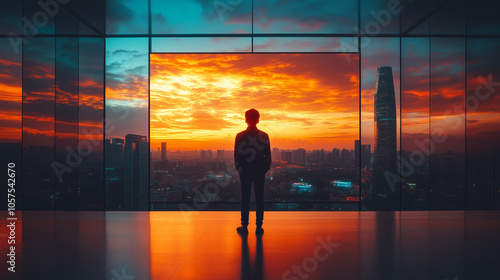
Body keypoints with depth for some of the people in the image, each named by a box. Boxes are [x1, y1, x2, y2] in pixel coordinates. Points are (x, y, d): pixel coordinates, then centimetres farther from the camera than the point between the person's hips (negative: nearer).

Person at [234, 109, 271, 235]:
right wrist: (265, 169, 12)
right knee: (259, 199, 6)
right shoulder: (264, 136, -2)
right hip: (259, 172, 0)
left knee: (245, 199, 6)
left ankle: (244, 226, 11)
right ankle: (259, 227, 8)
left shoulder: (240, 136, -4)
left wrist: (240, 169, 10)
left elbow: (236, 156, -2)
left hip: (245, 172, 0)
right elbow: (268, 155, 1)